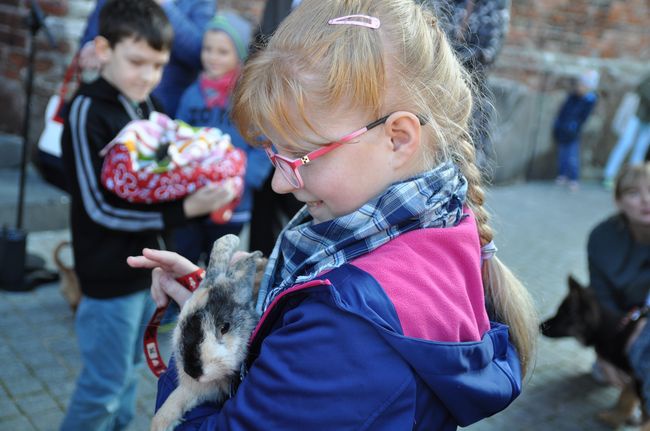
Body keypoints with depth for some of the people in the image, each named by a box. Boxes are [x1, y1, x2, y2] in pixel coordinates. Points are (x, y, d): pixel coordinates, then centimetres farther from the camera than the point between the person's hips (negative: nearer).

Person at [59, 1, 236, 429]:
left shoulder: (148, 104, 5)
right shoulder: (88, 111, -17)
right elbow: (101, 207, -20)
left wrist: (205, 190, -6)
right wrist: (186, 210, -28)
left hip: (148, 262, 7)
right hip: (112, 273, -7)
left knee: (129, 373, 21)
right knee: (103, 386, 5)